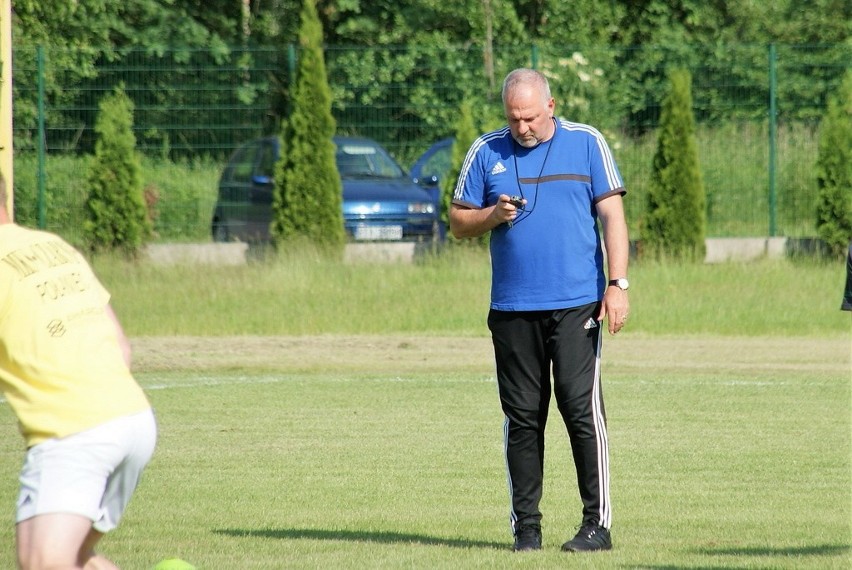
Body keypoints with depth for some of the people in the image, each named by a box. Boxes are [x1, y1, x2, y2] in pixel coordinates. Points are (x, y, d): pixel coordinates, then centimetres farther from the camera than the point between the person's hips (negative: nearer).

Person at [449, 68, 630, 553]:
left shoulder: (587, 144, 4)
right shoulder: (487, 152, 9)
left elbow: (612, 214, 2)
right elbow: (458, 222, 13)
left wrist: (618, 283, -7)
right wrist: (493, 216, -8)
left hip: (577, 306, -3)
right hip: (512, 308, 3)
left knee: (583, 411, -7)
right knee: (523, 418, 4)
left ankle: (598, 523, -4)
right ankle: (526, 525, 9)